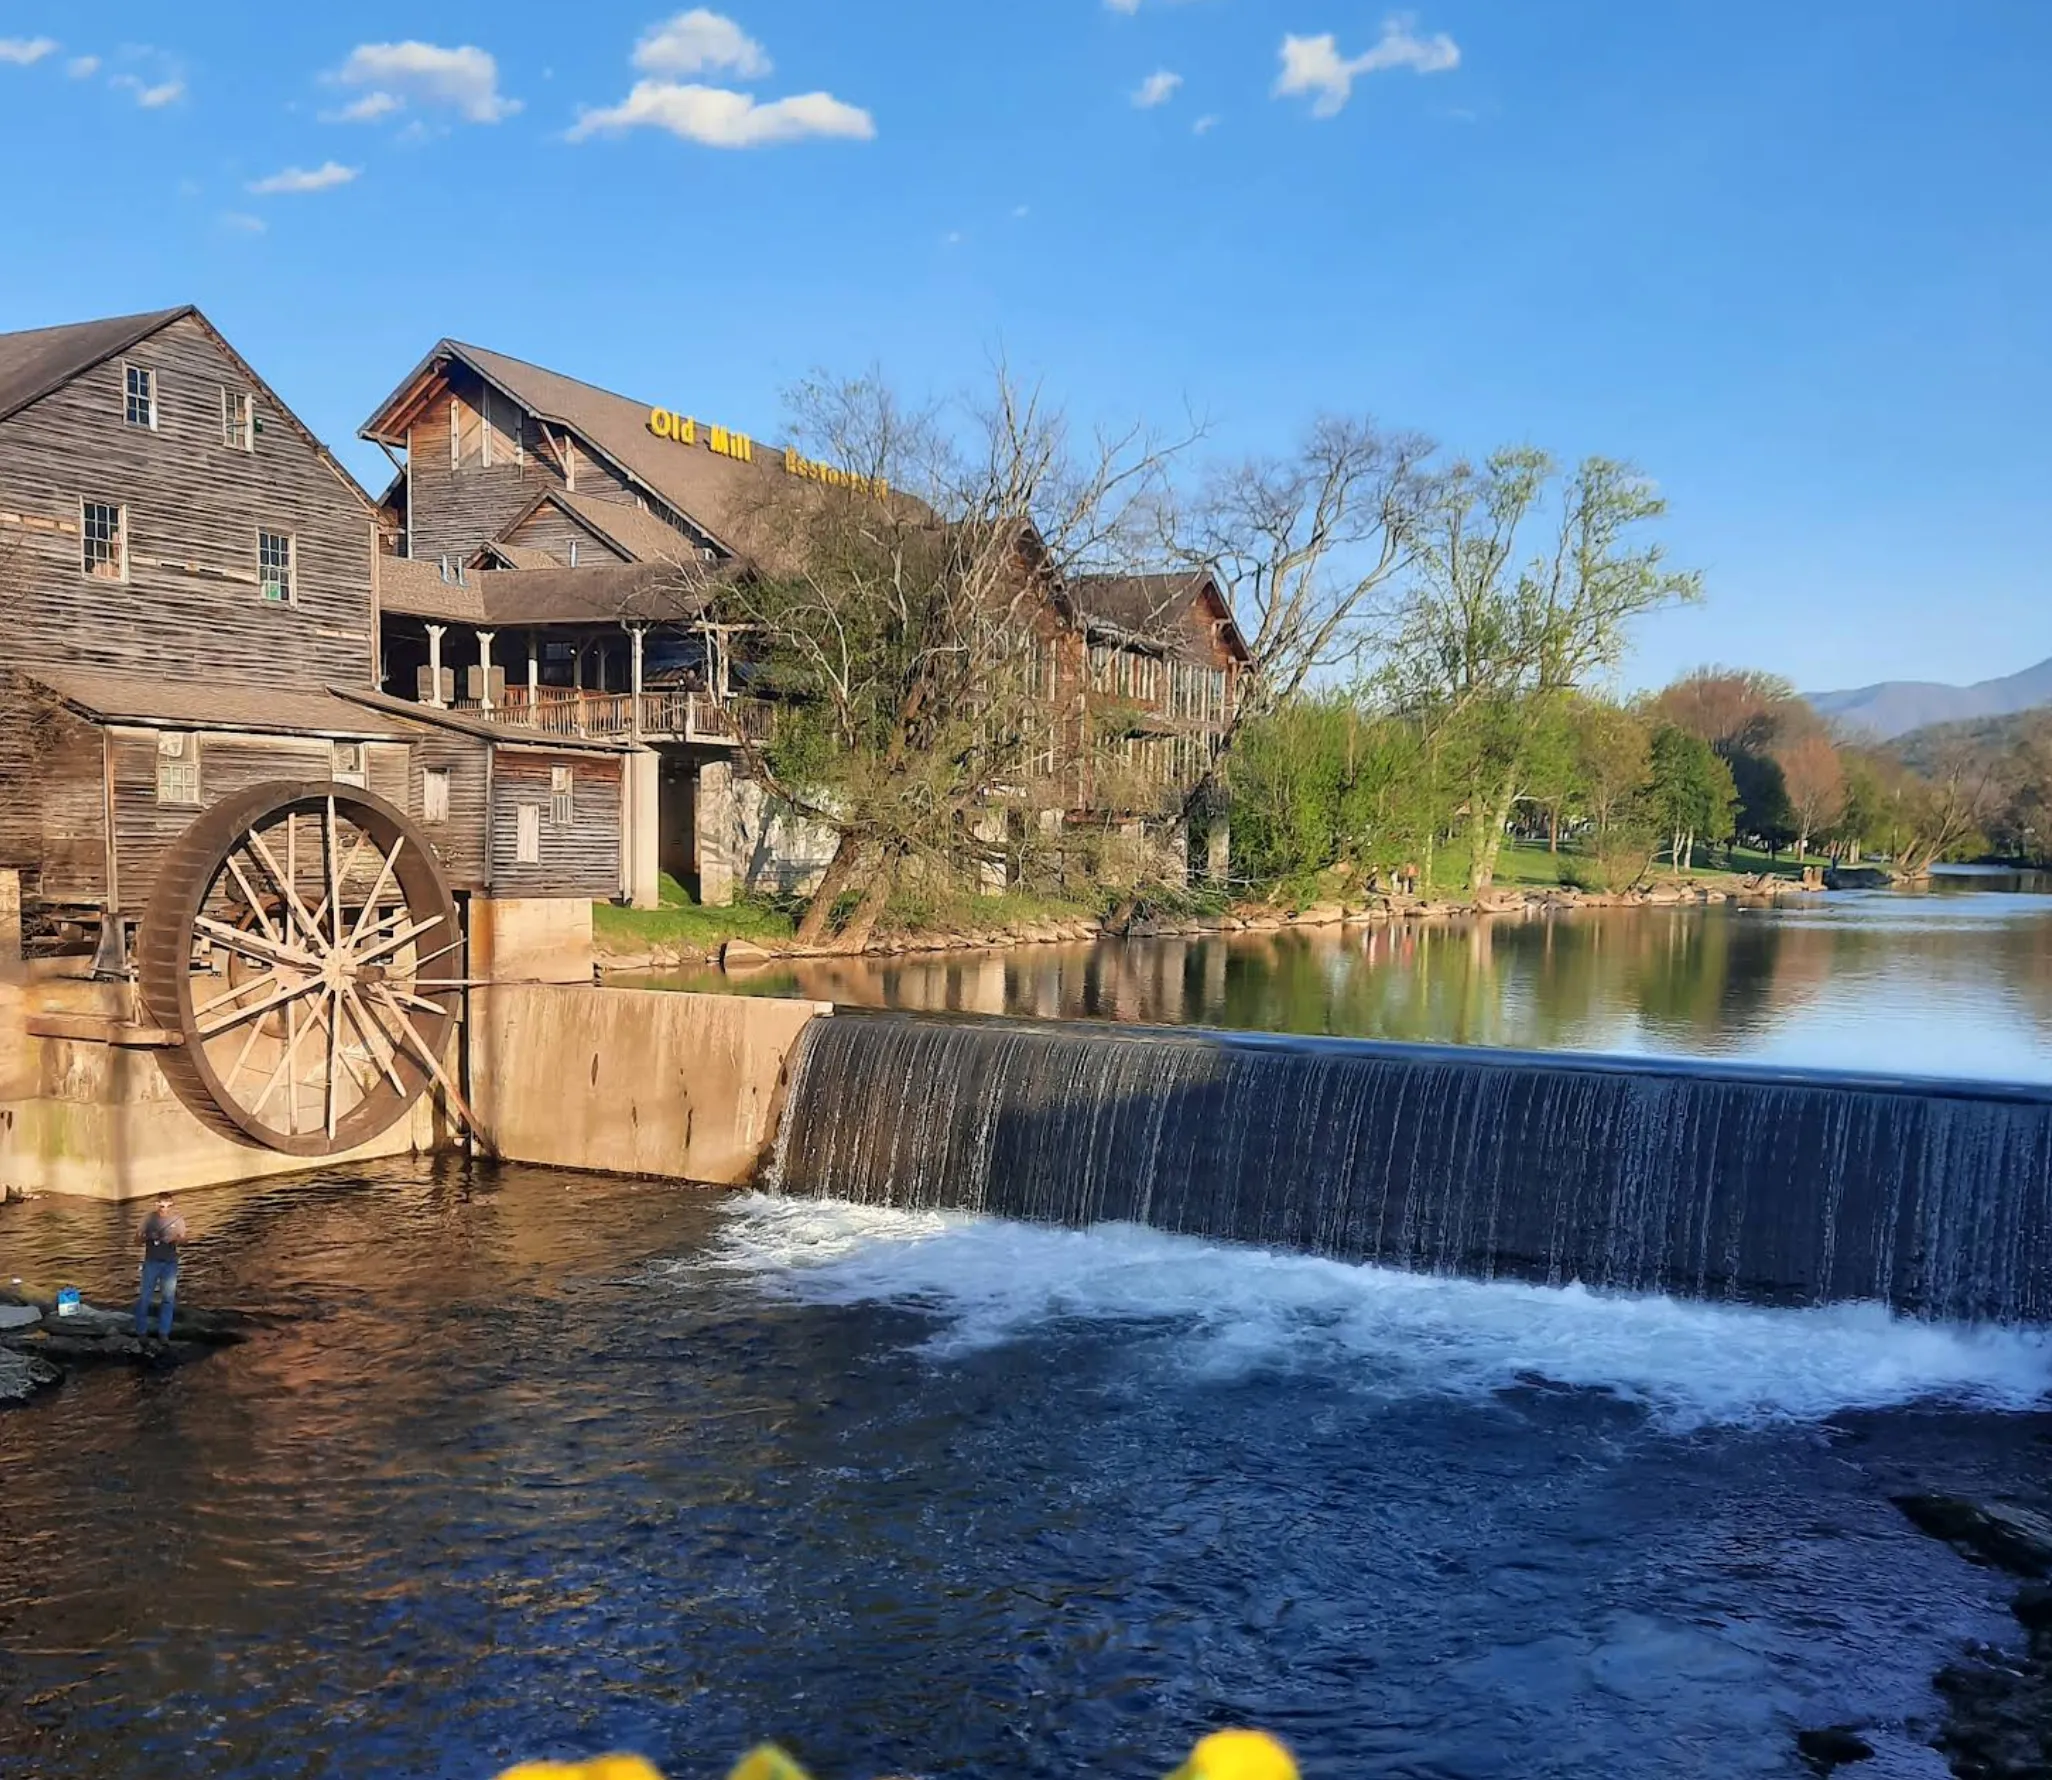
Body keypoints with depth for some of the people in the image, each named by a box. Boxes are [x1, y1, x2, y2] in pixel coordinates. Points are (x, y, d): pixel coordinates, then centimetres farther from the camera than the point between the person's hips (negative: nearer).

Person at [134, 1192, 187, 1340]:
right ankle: (141, 1331, 9)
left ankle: (164, 1332, 11)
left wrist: (175, 1239, -15)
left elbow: (183, 1239, 7)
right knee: (145, 1297, -1)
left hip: (170, 1263, 1)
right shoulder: (149, 1219, -2)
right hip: (152, 1262, -1)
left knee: (169, 1298, 3)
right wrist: (149, 1237, -17)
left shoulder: (177, 1220, 1)